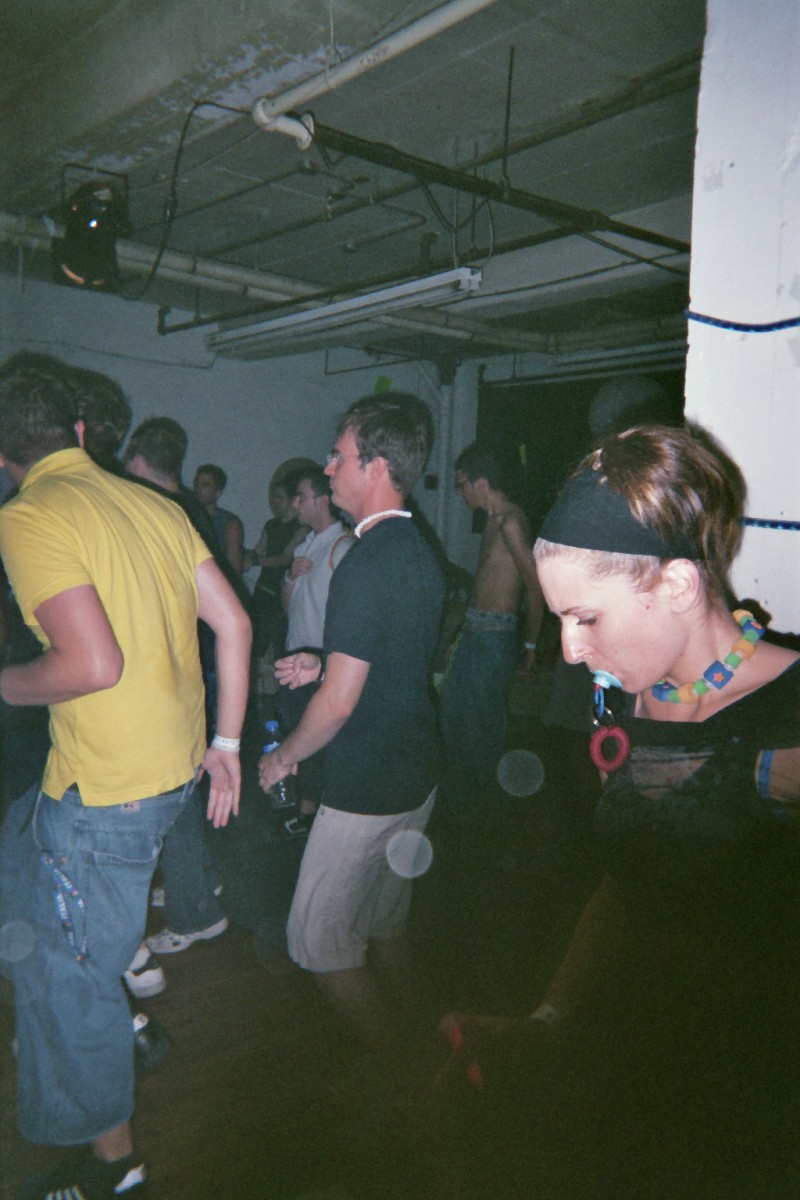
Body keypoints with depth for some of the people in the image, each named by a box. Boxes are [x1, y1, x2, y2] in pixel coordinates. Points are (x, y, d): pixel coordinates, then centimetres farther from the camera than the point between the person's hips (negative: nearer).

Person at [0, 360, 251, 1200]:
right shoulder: (155, 505, 7)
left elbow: (94, 664, -25)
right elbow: (232, 623, 5)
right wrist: (226, 742, 12)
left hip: (105, 784, -8)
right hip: (175, 765, 8)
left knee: (68, 973, 12)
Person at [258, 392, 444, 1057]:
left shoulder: (366, 565, -24)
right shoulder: (419, 550, 6)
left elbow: (339, 702, -24)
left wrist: (283, 757, -7)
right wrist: (325, 661, 9)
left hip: (367, 787, -9)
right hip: (417, 772, 10)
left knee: (318, 937, 6)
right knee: (382, 918, 24)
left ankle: (391, 1067, 20)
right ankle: (413, 1032, 41)